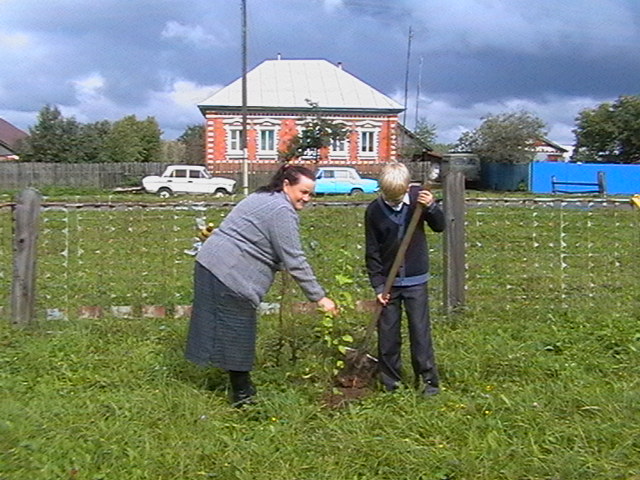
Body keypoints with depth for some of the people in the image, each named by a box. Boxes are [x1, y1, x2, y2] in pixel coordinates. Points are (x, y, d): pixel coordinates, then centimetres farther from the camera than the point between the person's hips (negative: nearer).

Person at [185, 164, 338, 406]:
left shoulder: (263, 198, 18)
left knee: (233, 332, 16)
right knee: (237, 335, 1)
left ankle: (242, 388, 27)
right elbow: (294, 261, -16)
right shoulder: (282, 211, -14)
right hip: (229, 275, -10)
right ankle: (243, 395, 12)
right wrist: (319, 297, -12)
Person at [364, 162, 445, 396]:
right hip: (388, 281, 1)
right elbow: (372, 252, -4)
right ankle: (390, 381, 20)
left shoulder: (418, 198, -7)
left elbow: (440, 226, 1)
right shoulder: (374, 211, -9)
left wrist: (431, 207, -19)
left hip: (415, 280, 0)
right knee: (387, 333, 7)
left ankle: (428, 379, 14)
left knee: (420, 330, 2)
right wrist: (378, 285, -7)